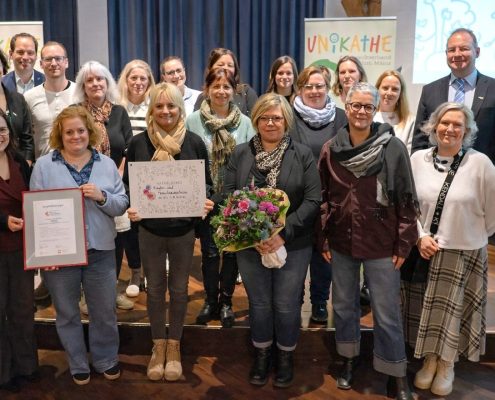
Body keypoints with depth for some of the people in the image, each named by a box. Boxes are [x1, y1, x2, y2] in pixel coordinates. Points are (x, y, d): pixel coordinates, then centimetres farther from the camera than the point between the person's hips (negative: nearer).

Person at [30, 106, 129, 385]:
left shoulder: (107, 164, 4)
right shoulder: (43, 165, -1)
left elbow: (122, 205, 2)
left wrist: (101, 196, -18)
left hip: (101, 251, 1)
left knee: (105, 311, 13)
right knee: (67, 312, 14)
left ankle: (106, 359, 35)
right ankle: (78, 364, 34)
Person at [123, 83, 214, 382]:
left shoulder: (194, 142, -4)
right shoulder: (138, 142, -4)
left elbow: (206, 182, 2)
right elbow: (128, 183, 2)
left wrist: (205, 201, -18)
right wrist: (130, 207, -17)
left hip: (183, 228, 0)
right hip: (150, 228, 1)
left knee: (179, 288, 12)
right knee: (155, 288, 13)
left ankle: (174, 346, 30)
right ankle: (158, 345, 31)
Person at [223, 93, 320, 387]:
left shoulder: (303, 154, -2)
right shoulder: (240, 154, 2)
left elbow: (313, 200, -9)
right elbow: (229, 196, -4)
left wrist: (284, 233, -18)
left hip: (293, 245, -1)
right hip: (250, 245, 1)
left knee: (287, 305, 9)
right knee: (259, 304, 14)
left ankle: (286, 357, 33)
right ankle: (261, 355, 36)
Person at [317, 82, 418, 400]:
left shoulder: (393, 148, -9)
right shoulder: (331, 150, 0)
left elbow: (406, 200, -6)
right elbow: (323, 198, 6)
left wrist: (404, 243, -7)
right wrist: (323, 239, 5)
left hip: (381, 244, -3)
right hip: (341, 242, 4)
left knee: (387, 313, 5)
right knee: (344, 305, 17)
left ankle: (397, 375, 23)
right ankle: (350, 359, 38)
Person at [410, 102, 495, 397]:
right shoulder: (418, 159, -4)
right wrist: (421, 236, -7)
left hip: (465, 252, -2)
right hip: (426, 249, 2)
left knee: (452, 311, 9)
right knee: (429, 310, 13)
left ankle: (447, 366, 32)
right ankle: (429, 361, 34)